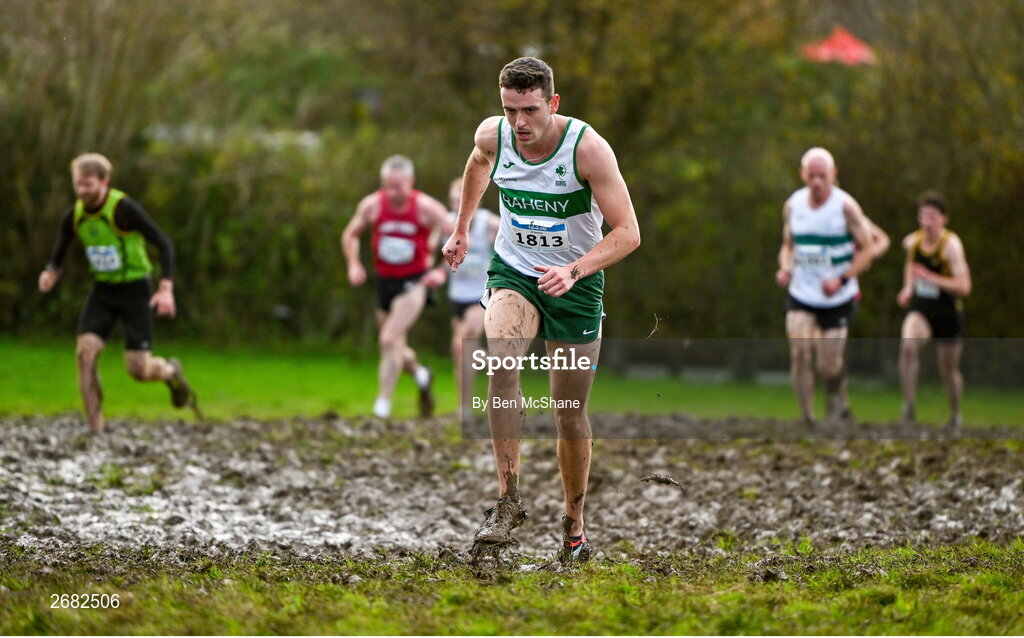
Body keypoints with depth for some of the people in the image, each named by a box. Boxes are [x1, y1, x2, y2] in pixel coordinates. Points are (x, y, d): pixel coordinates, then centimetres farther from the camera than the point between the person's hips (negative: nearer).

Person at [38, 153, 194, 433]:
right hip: (103, 291, 5)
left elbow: (163, 244, -17)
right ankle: (95, 429, -9)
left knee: (138, 369, -8)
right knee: (85, 353, -16)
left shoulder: (124, 208, -21)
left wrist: (166, 289, -27)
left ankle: (170, 372, 29)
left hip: (135, 289, -5)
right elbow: (60, 251, 10)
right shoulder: (73, 215, -4)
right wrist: (51, 272, -15)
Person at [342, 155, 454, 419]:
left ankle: (383, 404, -15)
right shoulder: (371, 205, -7)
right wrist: (354, 264, -5)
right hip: (385, 280, 4)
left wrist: (443, 271, -19)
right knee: (395, 350, 14)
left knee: (390, 339, -21)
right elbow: (350, 235, 11)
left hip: (415, 281, -4)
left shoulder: (426, 207, -15)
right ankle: (420, 373, 47)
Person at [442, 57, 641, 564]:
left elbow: (627, 233, -21)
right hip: (512, 273, 1)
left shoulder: (587, 147, -22)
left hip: (575, 282, -1)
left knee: (571, 413, 4)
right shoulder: (492, 136, -11)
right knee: (502, 359, -30)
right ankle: (508, 499, -29)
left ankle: (574, 524, 26)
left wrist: (574, 270, -35)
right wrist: (461, 228, 25)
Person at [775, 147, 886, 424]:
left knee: (830, 366, 0)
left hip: (838, 298, -3)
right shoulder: (793, 205, 2)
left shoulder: (845, 206, -10)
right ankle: (807, 419, -11)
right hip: (801, 296, 3)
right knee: (799, 351, -17)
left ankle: (839, 410, 29)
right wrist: (785, 268, -7)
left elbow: (868, 248, -7)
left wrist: (842, 279, -19)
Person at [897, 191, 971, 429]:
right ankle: (908, 407, -24)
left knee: (948, 370, 10)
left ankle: (955, 415, 38)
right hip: (920, 308, 2)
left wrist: (931, 278, -32)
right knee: (908, 345, -30)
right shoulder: (912, 241, -3)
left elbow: (964, 287, -24)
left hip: (948, 313, -2)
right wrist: (908, 288, 7)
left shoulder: (951, 244, -19)